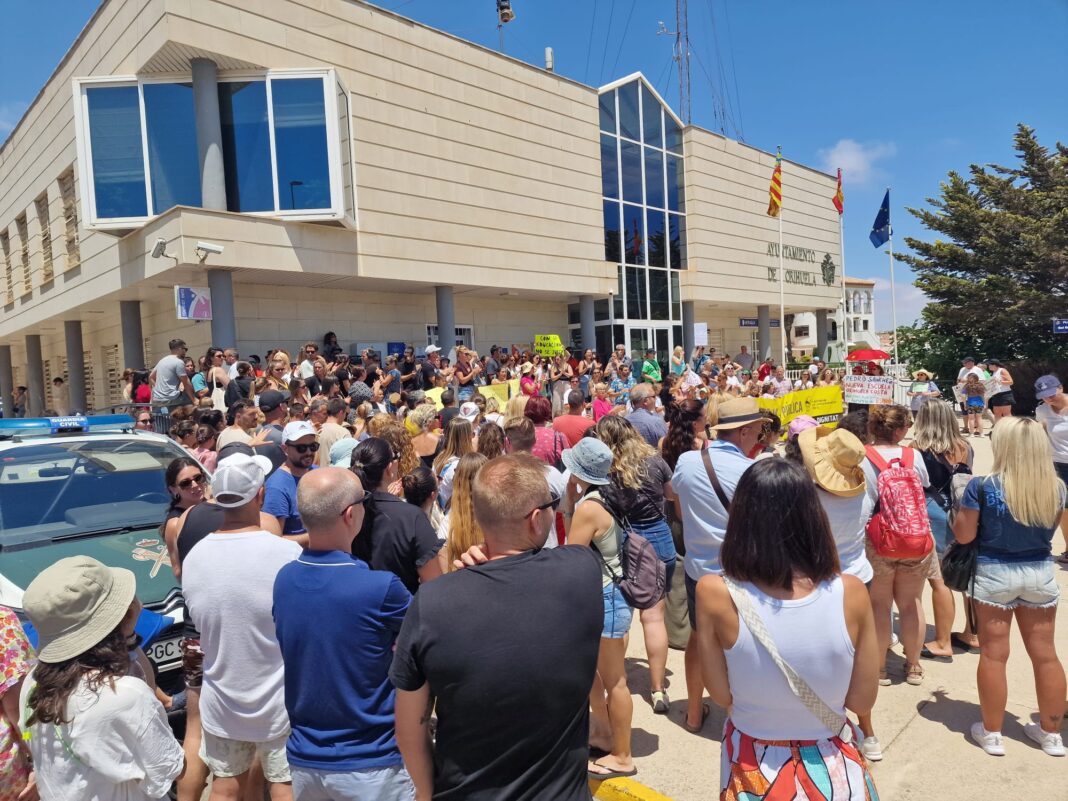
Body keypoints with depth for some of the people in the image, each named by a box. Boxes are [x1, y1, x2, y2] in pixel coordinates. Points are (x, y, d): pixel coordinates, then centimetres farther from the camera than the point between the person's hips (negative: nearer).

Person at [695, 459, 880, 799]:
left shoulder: (715, 594, -23)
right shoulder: (851, 593, -20)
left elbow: (722, 696, -10)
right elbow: (862, 701, -7)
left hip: (753, 772, 0)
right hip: (833, 770, 1)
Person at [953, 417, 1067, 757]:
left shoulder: (982, 487, -18)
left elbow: (963, 535, -11)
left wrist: (961, 510, 6)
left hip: (995, 573, -3)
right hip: (1040, 572, 4)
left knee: (993, 655, 7)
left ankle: (991, 733, 20)